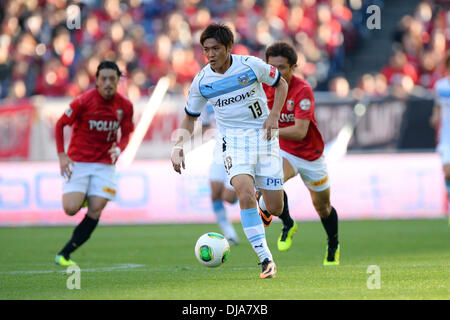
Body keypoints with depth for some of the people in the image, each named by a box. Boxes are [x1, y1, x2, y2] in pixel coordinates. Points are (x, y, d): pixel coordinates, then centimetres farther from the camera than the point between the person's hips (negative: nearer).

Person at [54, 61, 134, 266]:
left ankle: (64, 254, 0)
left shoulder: (125, 106, -4)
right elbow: (60, 125, -3)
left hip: (104, 163, 3)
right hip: (78, 162, -3)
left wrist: (119, 149, -14)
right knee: (71, 209, -15)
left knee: (95, 211, -9)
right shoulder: (83, 101, -14)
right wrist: (62, 155, -12)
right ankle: (80, 198, 23)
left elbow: (126, 134, 8)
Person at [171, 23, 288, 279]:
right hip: (233, 140, 0)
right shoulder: (202, 81, -4)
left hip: (264, 136, 0)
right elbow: (190, 118, 10)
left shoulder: (251, 65, -9)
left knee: (275, 209, -2)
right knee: (246, 195, -26)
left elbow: (281, 84, 7)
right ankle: (266, 260, -23)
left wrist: (274, 115, -8)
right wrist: (178, 147, -5)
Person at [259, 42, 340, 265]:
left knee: (322, 206, 12)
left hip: (310, 154, -2)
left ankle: (333, 247, 40)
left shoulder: (303, 90, -25)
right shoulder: (266, 86, -10)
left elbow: (300, 131, -32)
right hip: (284, 152, 2)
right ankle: (288, 225, -7)